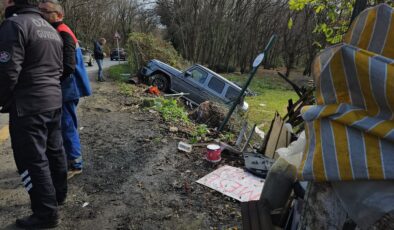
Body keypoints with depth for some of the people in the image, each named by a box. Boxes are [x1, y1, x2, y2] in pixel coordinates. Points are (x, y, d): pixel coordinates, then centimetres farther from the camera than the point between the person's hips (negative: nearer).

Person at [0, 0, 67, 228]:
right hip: (54, 100, 9)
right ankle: (59, 193, 34)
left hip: (28, 105, -9)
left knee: (32, 159, -1)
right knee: (54, 149, 18)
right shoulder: (50, 29, 16)